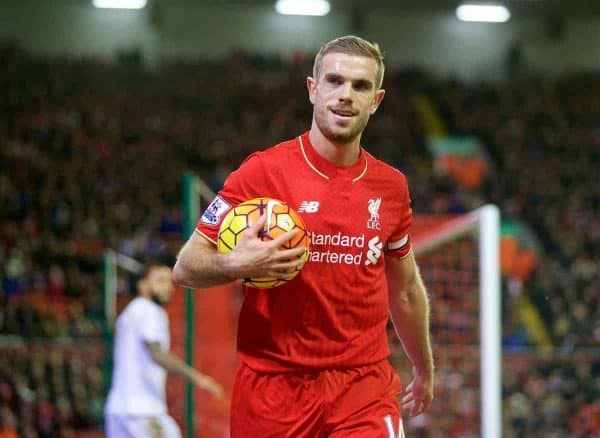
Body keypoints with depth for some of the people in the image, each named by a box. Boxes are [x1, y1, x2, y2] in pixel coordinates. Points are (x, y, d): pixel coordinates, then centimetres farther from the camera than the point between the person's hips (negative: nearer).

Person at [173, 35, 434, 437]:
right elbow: (186, 267, -4)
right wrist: (237, 263, -24)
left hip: (365, 386, 2)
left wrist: (424, 369, 32)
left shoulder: (391, 186, 8)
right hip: (274, 385, -2)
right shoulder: (263, 172, -4)